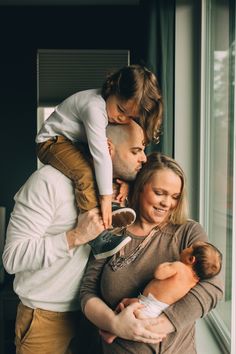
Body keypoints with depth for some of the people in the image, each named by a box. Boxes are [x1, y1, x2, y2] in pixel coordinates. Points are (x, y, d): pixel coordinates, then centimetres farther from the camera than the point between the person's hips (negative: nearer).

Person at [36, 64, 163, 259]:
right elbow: (101, 155, -37)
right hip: (52, 141, -8)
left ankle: (111, 210, -2)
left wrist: (127, 179, -20)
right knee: (86, 173, -33)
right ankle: (98, 237, -28)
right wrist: (106, 197, -35)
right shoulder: (94, 107, -34)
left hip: (78, 144, 9)